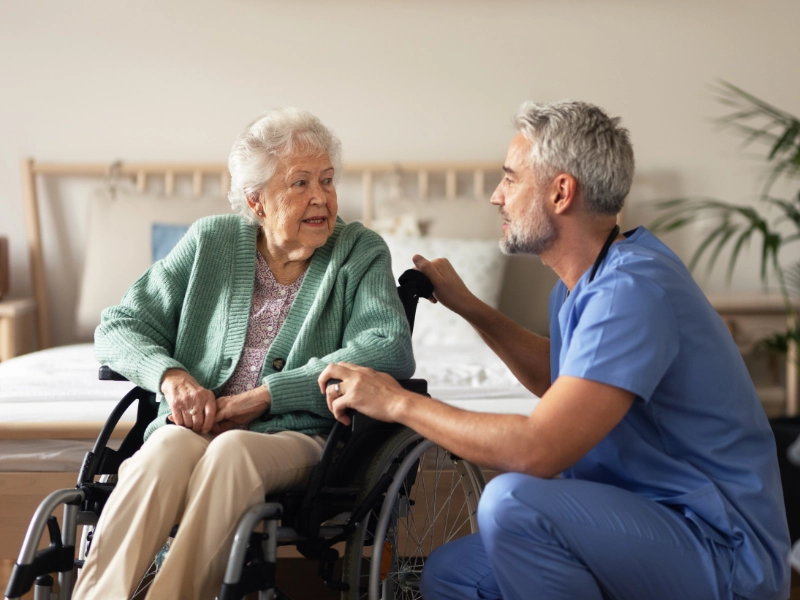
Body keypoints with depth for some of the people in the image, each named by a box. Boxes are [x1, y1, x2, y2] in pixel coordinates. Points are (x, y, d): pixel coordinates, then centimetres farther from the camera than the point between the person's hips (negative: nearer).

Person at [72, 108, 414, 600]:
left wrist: (263, 396, -15)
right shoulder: (211, 241, 13)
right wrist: (171, 375, -11)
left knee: (232, 451, -35)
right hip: (194, 427, 2)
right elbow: (118, 327, 13)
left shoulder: (361, 253, 6)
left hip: (297, 439, -1)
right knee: (170, 446, -34)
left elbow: (392, 351, -11)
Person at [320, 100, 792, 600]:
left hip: (725, 556, -9)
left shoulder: (632, 289, -24)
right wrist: (468, 306, 21)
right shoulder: (584, 283, 8)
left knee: (513, 500, -29)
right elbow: (561, 380, 29)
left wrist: (399, 403, -18)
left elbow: (539, 451, -31)